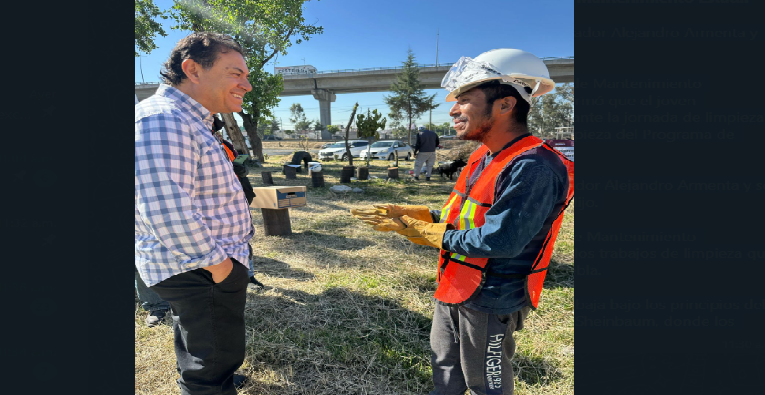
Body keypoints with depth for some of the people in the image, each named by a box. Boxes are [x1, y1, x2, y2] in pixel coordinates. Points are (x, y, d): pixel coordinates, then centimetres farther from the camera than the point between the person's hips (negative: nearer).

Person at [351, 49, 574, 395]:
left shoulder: (533, 168, -28)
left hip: (490, 302, -8)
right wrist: (410, 214, 1)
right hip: (453, 289, 9)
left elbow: (497, 241, -32)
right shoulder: (483, 156, 3)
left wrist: (427, 234, -21)